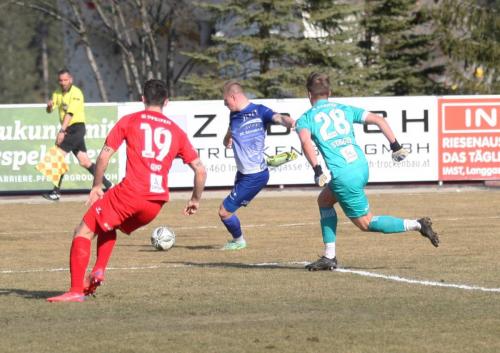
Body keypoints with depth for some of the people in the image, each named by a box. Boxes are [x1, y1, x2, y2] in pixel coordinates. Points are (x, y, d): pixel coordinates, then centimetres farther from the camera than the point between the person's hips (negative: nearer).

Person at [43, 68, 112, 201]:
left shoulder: (76, 93, -12)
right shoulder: (58, 93, 11)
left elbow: (70, 114, -22)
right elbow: (49, 110, 6)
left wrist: (62, 131, -30)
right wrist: (49, 106, -19)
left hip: (76, 127, -8)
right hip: (68, 129, 8)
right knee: (84, 161, 7)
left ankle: (56, 192, -14)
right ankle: (108, 185, 16)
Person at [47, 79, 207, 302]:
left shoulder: (130, 121, 8)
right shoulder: (176, 131, 16)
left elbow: (104, 155, 2)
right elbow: (200, 170, 14)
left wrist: (97, 186, 14)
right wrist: (195, 200, 27)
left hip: (130, 192, -5)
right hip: (157, 202, 5)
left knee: (84, 232, 5)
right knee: (107, 224, 31)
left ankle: (76, 290, -9)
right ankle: (99, 271, 12)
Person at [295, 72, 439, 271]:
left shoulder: (305, 119, 5)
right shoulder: (344, 110, 17)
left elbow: (305, 141, -17)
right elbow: (378, 120, 7)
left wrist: (317, 171, -21)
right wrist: (396, 146, 9)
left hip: (343, 175, -6)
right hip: (361, 167, 6)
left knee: (365, 223, 6)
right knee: (324, 200, 25)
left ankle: (417, 225, -5)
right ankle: (329, 257, 21)